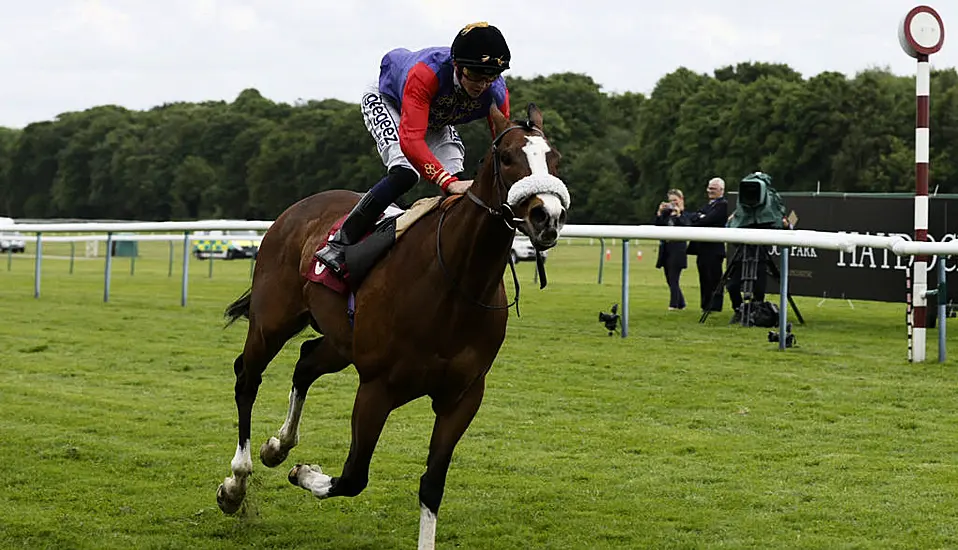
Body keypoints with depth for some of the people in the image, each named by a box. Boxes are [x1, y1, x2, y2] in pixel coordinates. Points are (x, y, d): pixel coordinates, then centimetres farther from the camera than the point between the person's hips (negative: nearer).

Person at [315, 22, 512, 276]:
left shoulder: (497, 93, -30)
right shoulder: (426, 73, -46)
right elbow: (410, 140, -54)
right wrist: (449, 182, -64)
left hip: (436, 122, 6)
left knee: (459, 185, -13)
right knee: (405, 173, -29)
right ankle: (340, 242, -25)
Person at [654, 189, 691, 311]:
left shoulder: (684, 215, -3)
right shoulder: (665, 213, 10)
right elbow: (657, 226, -1)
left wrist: (678, 215, -24)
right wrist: (659, 212, -11)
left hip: (677, 250, -6)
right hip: (666, 249, 6)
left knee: (673, 279, -9)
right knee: (670, 280, 10)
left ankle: (674, 304, -5)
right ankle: (681, 304, 21)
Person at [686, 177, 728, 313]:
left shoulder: (722, 205, -8)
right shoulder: (709, 205, 20)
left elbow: (708, 220, -19)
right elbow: (692, 218, 10)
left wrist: (697, 220, -3)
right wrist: (700, 217, -10)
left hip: (714, 248, -9)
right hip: (703, 248, 9)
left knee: (714, 279, -5)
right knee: (704, 279, 12)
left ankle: (715, 306, -1)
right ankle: (706, 306, 18)